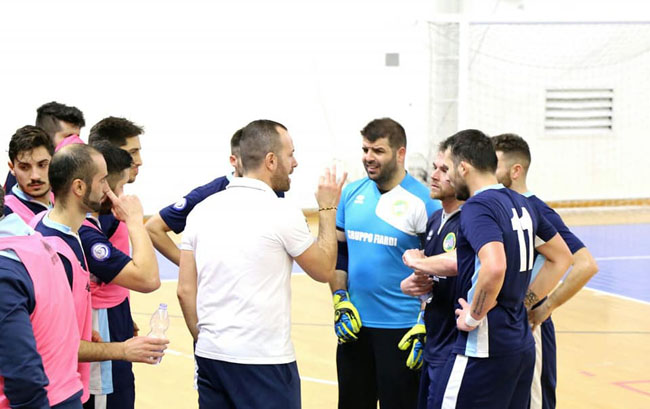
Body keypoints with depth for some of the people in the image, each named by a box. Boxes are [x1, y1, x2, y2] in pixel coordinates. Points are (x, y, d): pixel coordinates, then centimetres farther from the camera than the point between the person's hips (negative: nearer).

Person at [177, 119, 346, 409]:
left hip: (211, 356, 5)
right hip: (264, 361, -5)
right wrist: (328, 210, 14)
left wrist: (204, 340, 15)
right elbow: (324, 270, 4)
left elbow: (185, 291, 5)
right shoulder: (282, 214, -10)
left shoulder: (202, 210, 4)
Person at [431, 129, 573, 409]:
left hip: (485, 348, -9)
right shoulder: (520, 203, 13)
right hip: (521, 343, 9)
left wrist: (474, 315, -18)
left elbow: (494, 267, -32)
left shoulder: (477, 207, -15)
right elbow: (561, 257, 22)